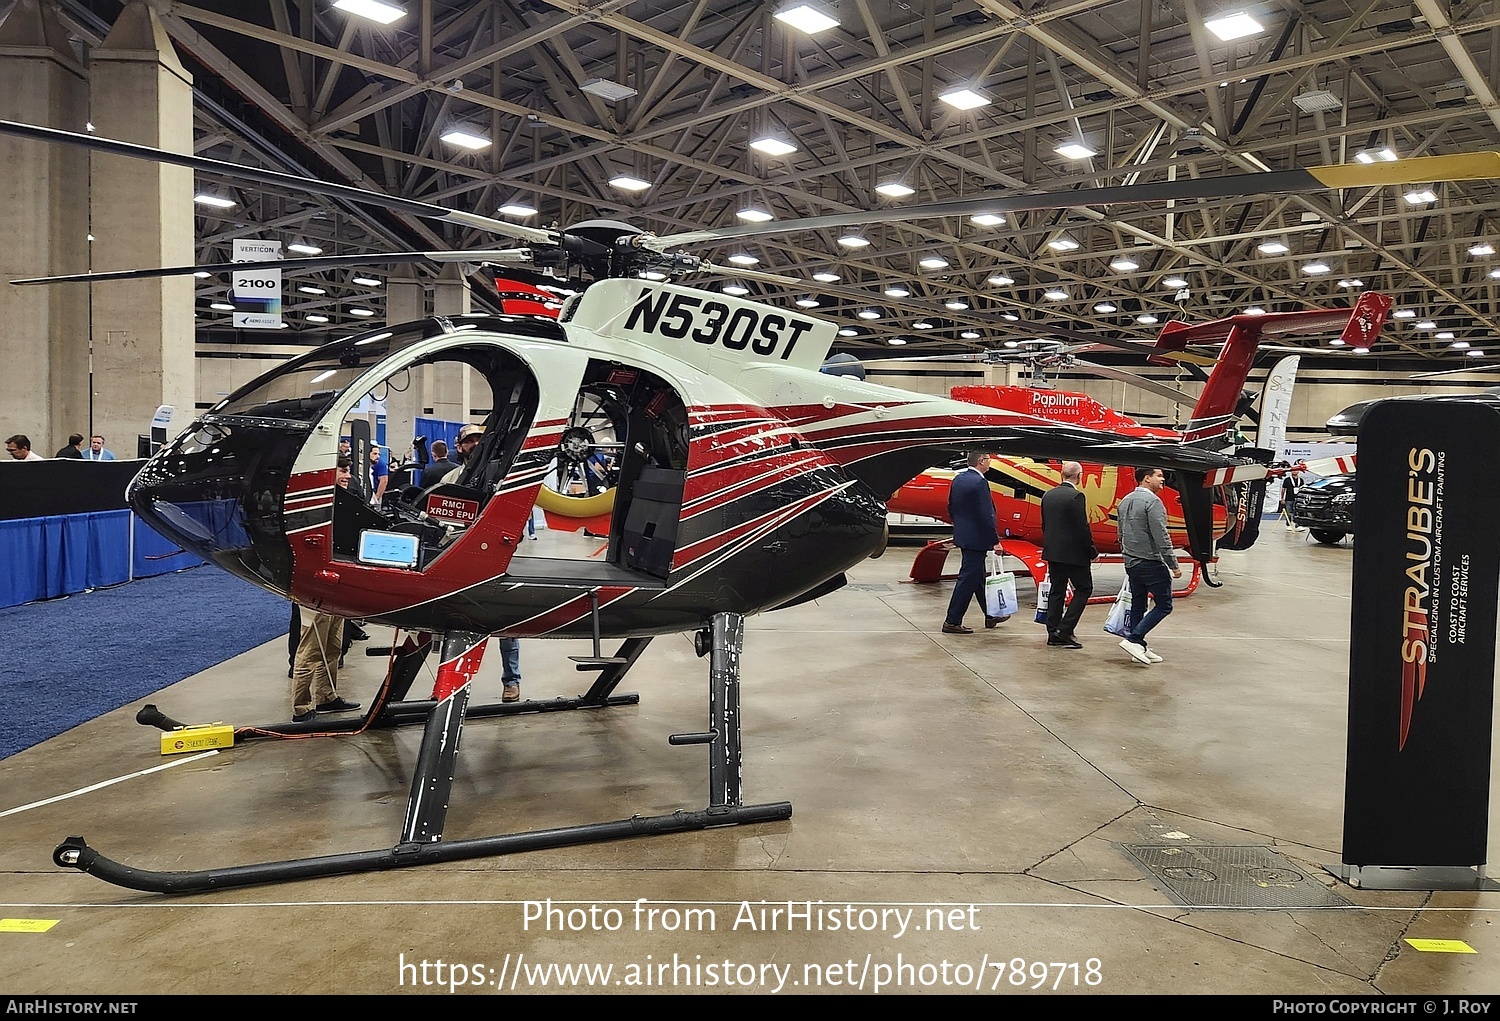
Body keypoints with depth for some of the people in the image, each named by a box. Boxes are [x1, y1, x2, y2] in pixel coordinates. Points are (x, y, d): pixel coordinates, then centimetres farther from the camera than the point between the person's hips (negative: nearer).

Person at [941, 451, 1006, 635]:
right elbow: (986, 516, -21)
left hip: (963, 535, 9)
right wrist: (995, 541, -15)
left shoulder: (958, 479, 7)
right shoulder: (979, 483, -19)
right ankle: (952, 622, 0)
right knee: (968, 579, -3)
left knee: (978, 577, 19)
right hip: (976, 539, -9)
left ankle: (990, 615, 33)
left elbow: (951, 508, 14)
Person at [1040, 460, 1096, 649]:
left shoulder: (1048, 495, 7)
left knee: (1057, 591, 12)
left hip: (1052, 552, 7)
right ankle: (1065, 630, -3)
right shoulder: (1076, 497, -15)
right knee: (1084, 589, 5)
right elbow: (1083, 528, -16)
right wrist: (1092, 552, -7)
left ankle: (1053, 634, 13)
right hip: (1074, 553, -7)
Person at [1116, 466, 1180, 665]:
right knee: (1164, 605, 0)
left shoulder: (1125, 501, 12)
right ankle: (1133, 639, -9)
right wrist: (1173, 565, -15)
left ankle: (1139, 648, 14)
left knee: (1137, 605, 12)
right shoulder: (1153, 501, -15)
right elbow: (1161, 537, -19)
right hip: (1151, 563, -9)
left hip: (1131, 563, 9)